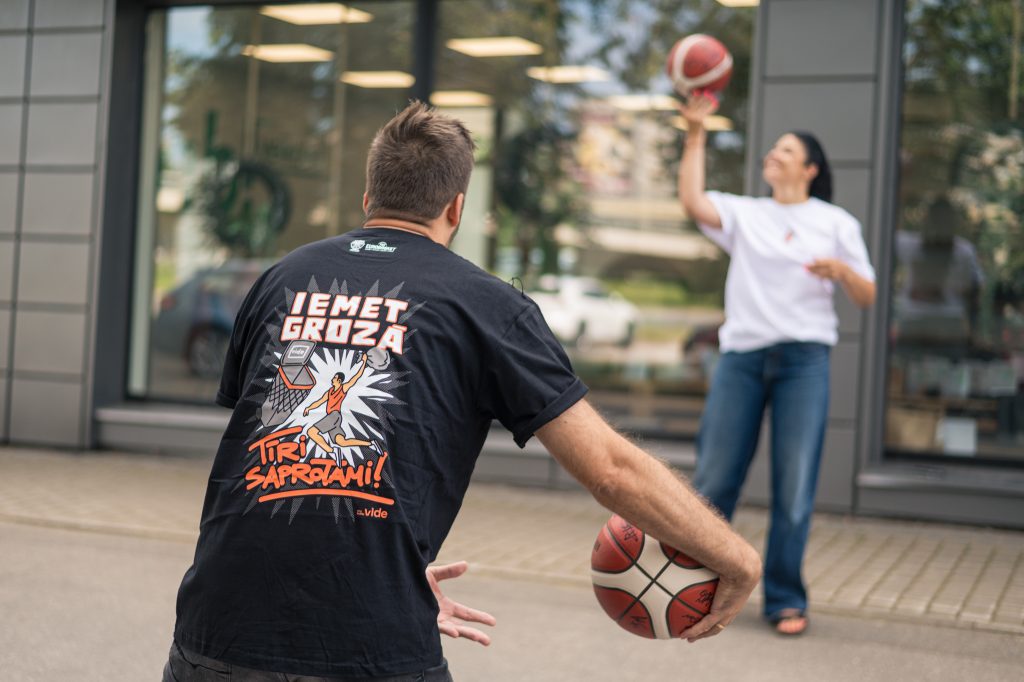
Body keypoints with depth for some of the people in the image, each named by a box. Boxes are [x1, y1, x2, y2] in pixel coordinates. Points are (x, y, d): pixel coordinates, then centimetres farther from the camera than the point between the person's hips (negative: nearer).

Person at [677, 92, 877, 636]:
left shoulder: (835, 223, 11)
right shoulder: (743, 214, 14)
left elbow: (867, 299, 8)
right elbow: (692, 202, -6)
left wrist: (842, 271, -14)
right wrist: (695, 134, -6)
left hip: (804, 358, -1)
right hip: (741, 354, 1)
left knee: (794, 487, -3)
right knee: (714, 480, 2)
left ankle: (785, 599, 9)